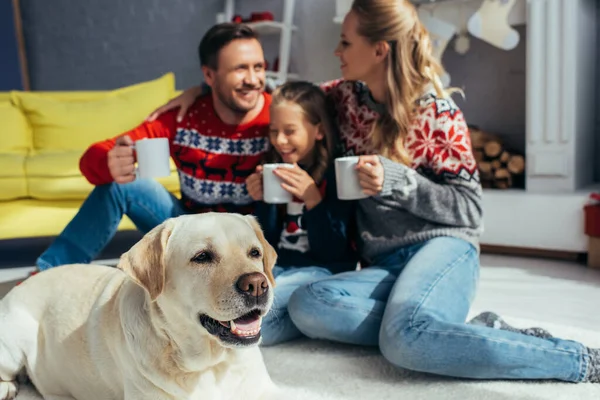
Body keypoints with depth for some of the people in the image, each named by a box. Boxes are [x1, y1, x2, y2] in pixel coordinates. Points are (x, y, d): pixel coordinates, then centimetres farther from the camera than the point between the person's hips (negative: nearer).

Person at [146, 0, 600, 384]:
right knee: (306, 305, -27)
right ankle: (478, 330, -20)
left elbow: (469, 209, -3)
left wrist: (395, 181, -17)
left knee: (405, 339, -38)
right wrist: (205, 89, 20)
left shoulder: (435, 110, -3)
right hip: (383, 265, 6)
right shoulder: (347, 97, 12)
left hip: (442, 249, -5)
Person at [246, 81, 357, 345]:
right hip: (278, 264, 7)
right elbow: (268, 242, 9)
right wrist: (262, 201, -9)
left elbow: (332, 251, -14)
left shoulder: (336, 173, -9)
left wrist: (313, 199, -27)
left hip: (323, 269, -7)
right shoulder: (274, 170, 7)